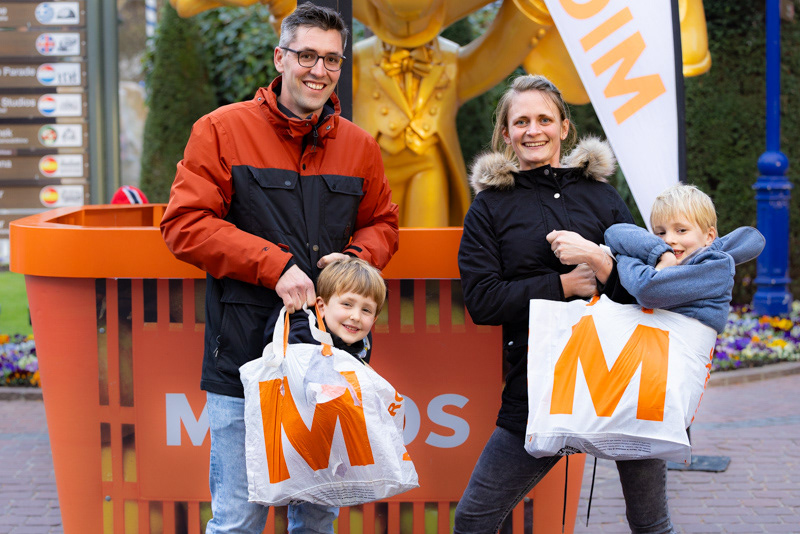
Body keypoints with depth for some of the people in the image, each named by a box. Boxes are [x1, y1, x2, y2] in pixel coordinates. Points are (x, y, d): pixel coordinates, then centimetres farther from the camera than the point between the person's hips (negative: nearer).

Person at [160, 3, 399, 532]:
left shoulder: (360, 146, 11)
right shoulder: (222, 130, -1)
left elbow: (382, 224, 21)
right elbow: (185, 224, -7)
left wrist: (356, 257, -4)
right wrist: (276, 266, -16)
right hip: (244, 359, -4)